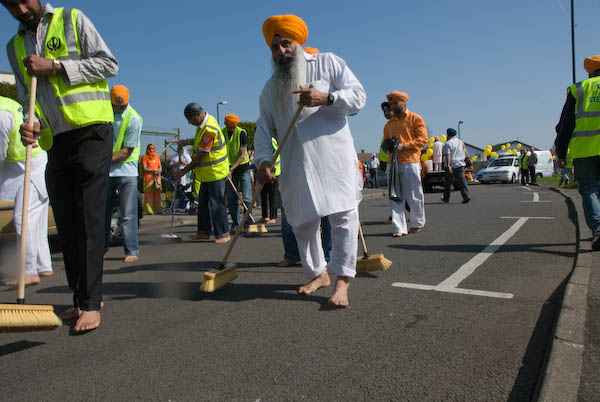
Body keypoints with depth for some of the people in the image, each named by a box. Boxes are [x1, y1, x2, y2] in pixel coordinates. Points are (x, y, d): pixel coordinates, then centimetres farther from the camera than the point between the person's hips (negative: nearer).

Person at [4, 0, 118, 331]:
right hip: (56, 142, 6)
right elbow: (26, 96, 17)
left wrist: (55, 65, -9)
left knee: (88, 218, -12)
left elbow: (109, 64, -2)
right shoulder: (15, 46, 21)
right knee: (66, 224, 4)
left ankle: (91, 304, -9)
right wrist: (32, 124, -5)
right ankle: (81, 299, 14)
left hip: (91, 131, -6)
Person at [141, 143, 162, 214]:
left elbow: (160, 166, 15)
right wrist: (154, 170, -17)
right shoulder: (144, 158, 2)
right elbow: (144, 169, -6)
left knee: (157, 194, 4)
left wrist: (159, 171, -7)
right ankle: (149, 210, -4)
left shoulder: (157, 156, 17)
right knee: (149, 194, -6)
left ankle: (158, 209, 9)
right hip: (148, 178, -5)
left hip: (157, 177, 5)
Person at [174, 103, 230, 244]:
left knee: (216, 203, -6)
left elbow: (199, 157, -22)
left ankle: (223, 234, 3)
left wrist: (184, 171, -12)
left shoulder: (209, 129, -25)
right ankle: (204, 231, 23)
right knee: (203, 202, 14)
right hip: (207, 172, 10)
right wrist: (188, 142, 9)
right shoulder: (203, 123, 6)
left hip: (216, 172, -10)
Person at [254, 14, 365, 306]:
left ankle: (342, 280, -1)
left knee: (344, 217, -9)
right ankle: (317, 274, 25)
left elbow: (358, 96, 0)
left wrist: (326, 98, -17)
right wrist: (263, 160, -4)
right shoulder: (271, 88, 18)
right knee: (303, 223, 8)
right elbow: (264, 129, 13)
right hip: (296, 166, 4)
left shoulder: (328, 63, 8)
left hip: (333, 157, -4)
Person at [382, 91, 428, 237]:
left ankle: (417, 223, 19)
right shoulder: (389, 124, 20)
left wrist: (403, 145, -14)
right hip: (393, 163, 4)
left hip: (411, 161, -4)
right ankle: (399, 228, 0)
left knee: (413, 195, 1)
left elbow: (423, 139, -3)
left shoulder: (415, 118, 5)